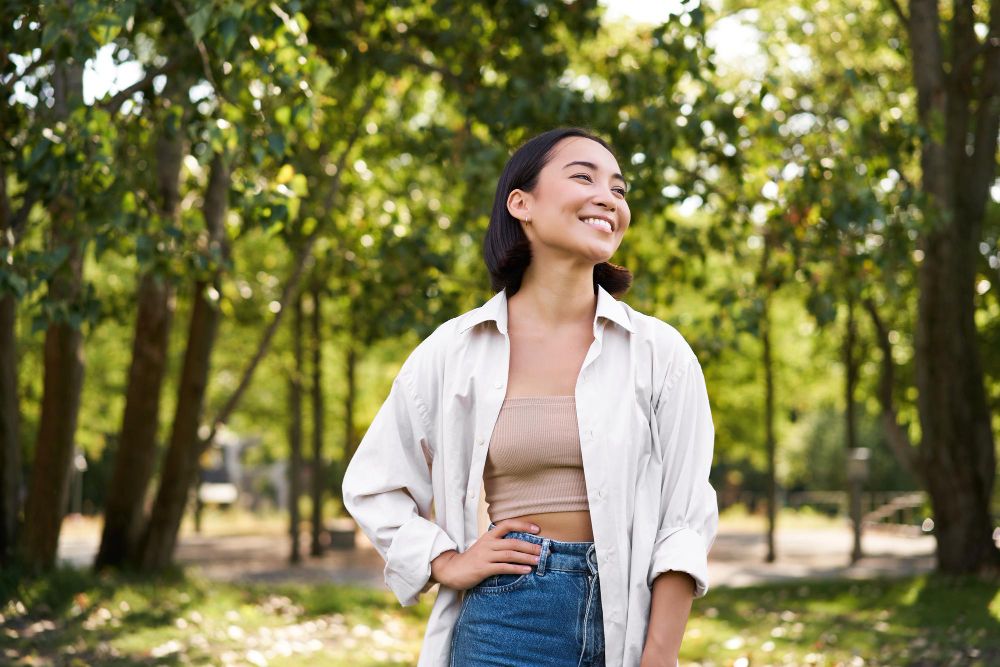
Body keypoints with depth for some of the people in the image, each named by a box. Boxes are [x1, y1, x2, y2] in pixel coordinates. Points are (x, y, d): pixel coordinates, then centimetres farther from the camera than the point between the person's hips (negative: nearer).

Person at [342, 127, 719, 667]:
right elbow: (371, 485, 12)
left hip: (628, 619, 0)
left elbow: (684, 521, -3)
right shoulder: (453, 351, 1)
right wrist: (447, 563, -2)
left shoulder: (659, 351, -1)